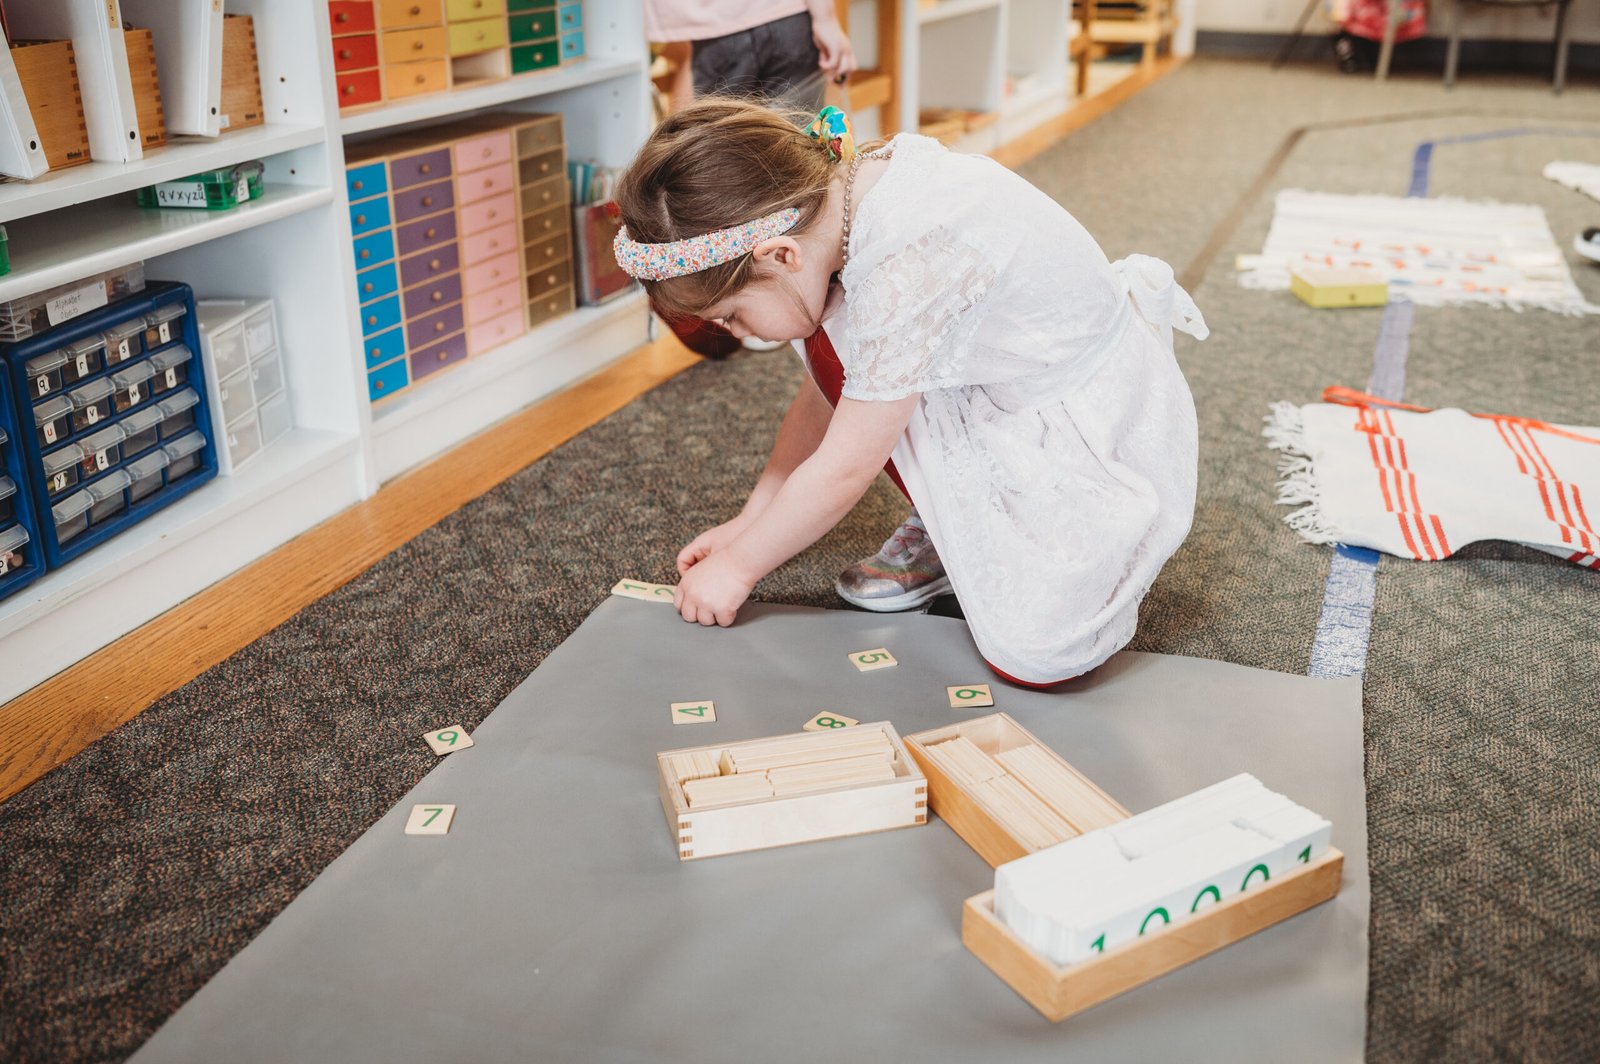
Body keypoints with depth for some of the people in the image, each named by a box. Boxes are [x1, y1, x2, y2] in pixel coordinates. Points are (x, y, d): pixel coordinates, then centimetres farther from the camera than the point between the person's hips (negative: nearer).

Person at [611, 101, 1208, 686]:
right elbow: (825, 395, 5)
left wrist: (736, 567, -10)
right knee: (835, 346, -10)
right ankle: (952, 520, 8)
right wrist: (751, 521, 7)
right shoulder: (845, 191, -8)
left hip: (1106, 432, -8)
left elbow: (844, 469, -24)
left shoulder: (910, 263, -34)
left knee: (1034, 654, -23)